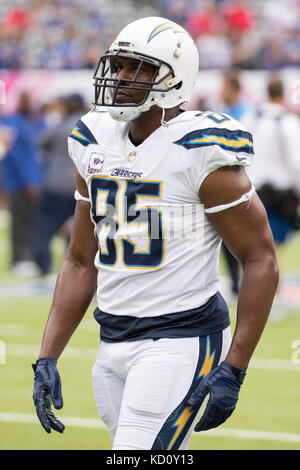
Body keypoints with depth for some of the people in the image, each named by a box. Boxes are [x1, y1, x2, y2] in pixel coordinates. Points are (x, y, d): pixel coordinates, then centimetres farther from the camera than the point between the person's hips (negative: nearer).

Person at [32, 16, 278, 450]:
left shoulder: (200, 154, -12)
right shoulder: (96, 147, 9)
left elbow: (261, 260, -10)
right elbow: (81, 263, 16)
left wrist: (233, 371, -15)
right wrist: (47, 359, 9)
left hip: (181, 340, -7)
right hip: (114, 345, 7)